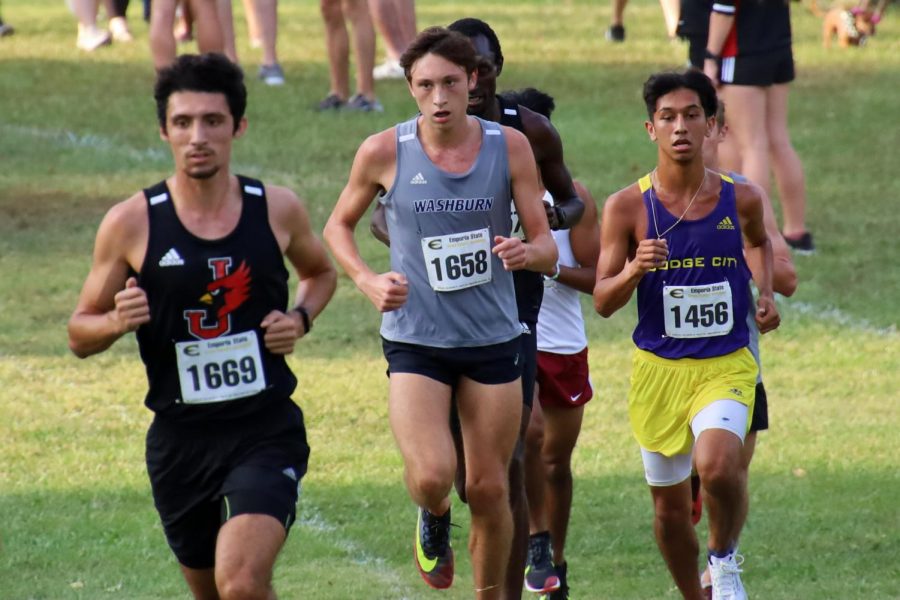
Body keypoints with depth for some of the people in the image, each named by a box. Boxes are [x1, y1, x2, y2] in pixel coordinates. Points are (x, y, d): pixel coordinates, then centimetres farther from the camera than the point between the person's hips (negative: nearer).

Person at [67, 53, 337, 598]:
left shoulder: (278, 210, -1)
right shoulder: (132, 223, -5)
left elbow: (321, 272, 22)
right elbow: (80, 334, 4)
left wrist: (300, 318, 0)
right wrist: (118, 321, -19)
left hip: (267, 431, -2)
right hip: (181, 439, 2)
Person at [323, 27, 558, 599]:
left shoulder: (510, 147, -4)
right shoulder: (384, 153, -7)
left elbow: (547, 248, -1)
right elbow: (339, 226, 10)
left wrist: (526, 252, -25)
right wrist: (369, 280, -9)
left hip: (493, 338, 2)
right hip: (415, 340, -1)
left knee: (490, 489, 5)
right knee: (431, 477, -18)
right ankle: (435, 521, 18)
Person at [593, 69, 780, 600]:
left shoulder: (740, 199, -2)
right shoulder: (627, 207, -7)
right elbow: (603, 302, -6)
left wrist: (766, 293, 7)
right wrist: (635, 270, -25)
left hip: (727, 366, -1)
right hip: (658, 370, 1)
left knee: (717, 467, -28)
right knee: (671, 506, 11)